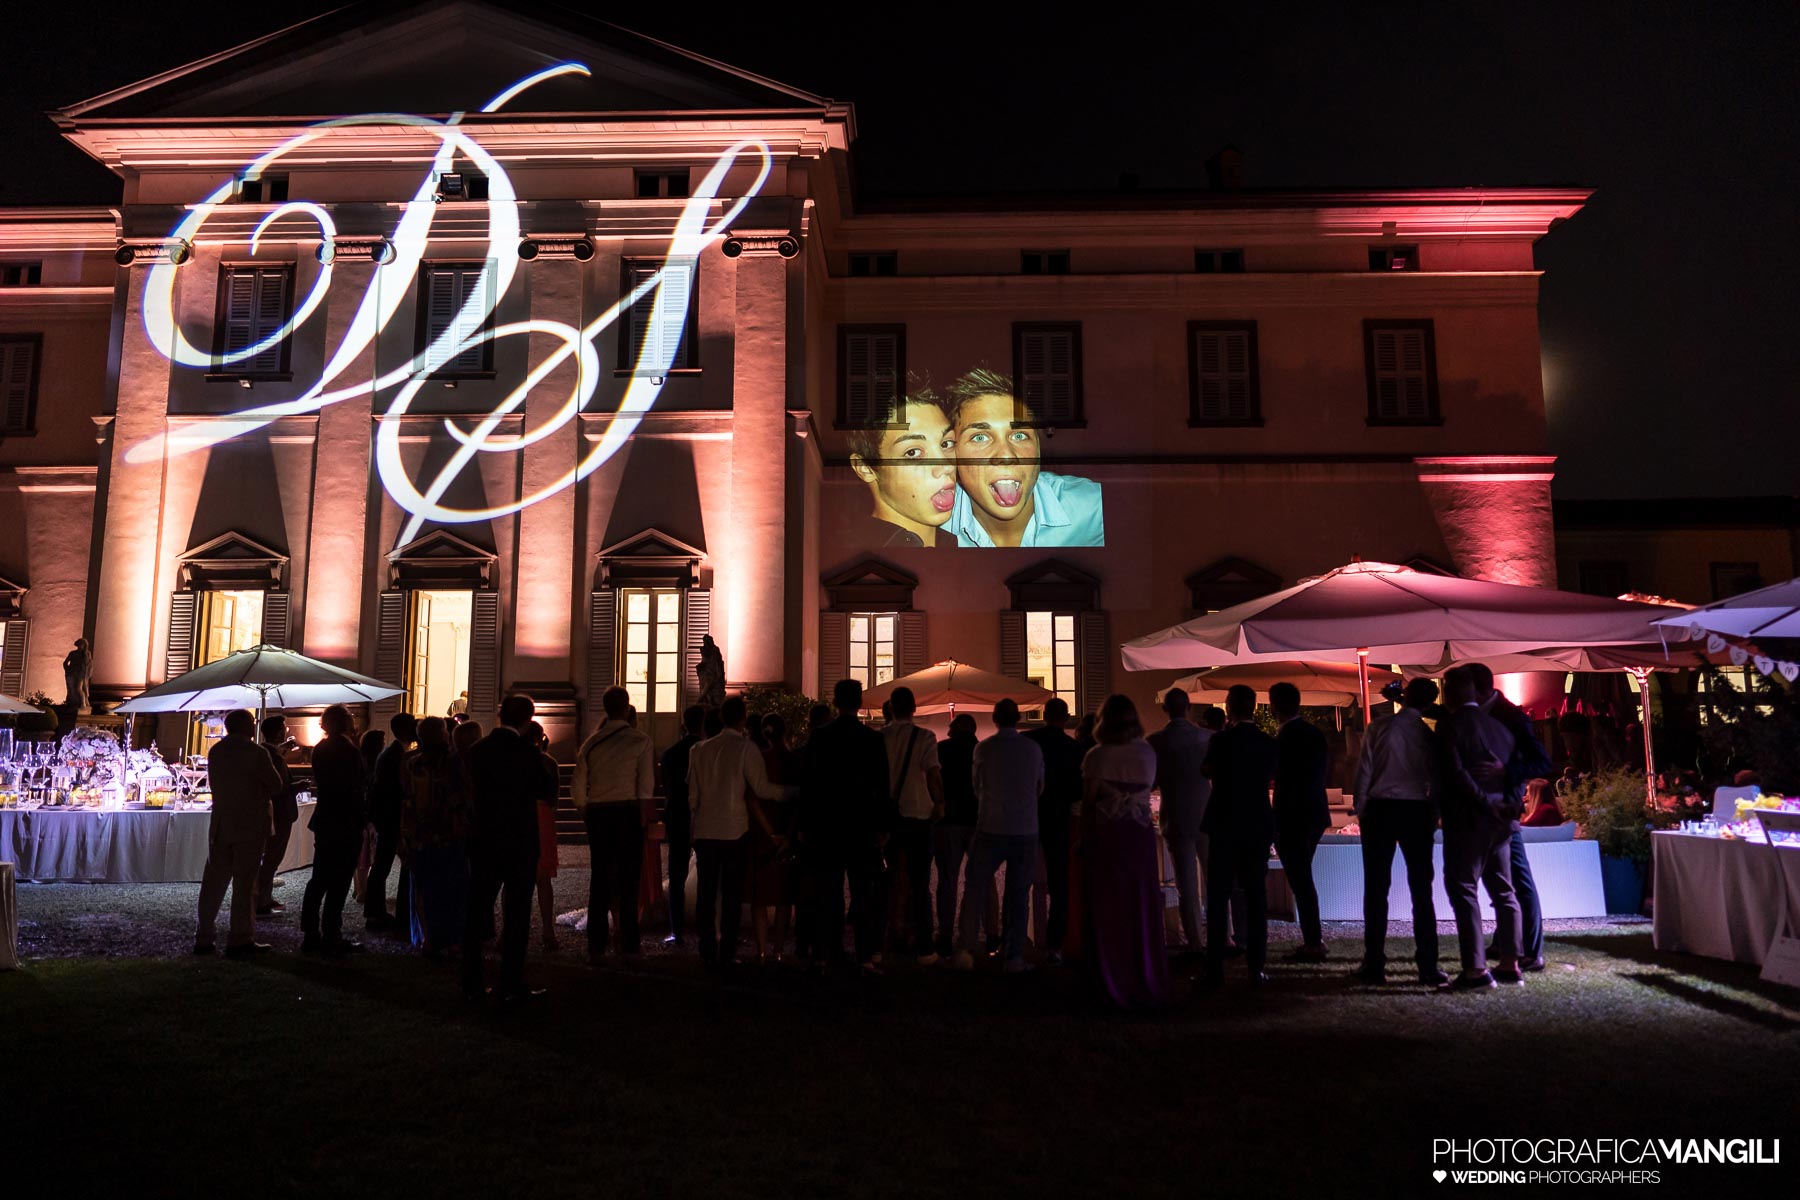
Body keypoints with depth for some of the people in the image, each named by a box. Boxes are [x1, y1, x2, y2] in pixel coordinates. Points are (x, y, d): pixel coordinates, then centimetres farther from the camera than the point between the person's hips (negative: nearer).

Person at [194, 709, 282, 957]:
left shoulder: (215, 751, 8)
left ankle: (203, 937, 16)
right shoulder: (255, 753, -14)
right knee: (244, 882, -1)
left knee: (214, 880, 11)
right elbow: (276, 785, -9)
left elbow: (216, 783, 15)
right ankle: (240, 940, 3)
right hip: (250, 825, -6)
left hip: (220, 824, 6)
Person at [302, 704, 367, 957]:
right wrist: (363, 818, -7)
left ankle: (310, 936, 17)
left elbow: (320, 784, 13)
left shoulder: (320, 749, 7)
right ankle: (331, 938, 1)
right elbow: (356, 791, -17)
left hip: (324, 820, 8)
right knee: (338, 883, -2)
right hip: (347, 823, -8)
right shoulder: (350, 751, -16)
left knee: (319, 880, 13)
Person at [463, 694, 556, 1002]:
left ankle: (472, 984, 16)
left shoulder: (477, 750, 1)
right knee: (516, 914, 2)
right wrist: (545, 766, 5)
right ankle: (512, 985, 4)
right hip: (520, 841, -4)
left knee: (477, 912, 11)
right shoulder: (528, 752, -13)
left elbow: (473, 791, 11)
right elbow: (548, 793, -7)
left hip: (483, 840, 5)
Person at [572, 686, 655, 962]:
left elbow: (579, 786, 6)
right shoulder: (640, 740, -3)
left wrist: (586, 815, 15)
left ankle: (596, 946, 10)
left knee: (599, 877, 8)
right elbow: (646, 785, -6)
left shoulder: (591, 742, 7)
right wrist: (644, 818, 2)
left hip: (597, 813, 3)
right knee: (628, 877, 3)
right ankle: (628, 944, 4)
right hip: (628, 812, -3)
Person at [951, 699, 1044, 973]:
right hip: (1026, 830, 2)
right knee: (1018, 894, 8)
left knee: (973, 889, 7)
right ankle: (1014, 957, 8)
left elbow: (978, 787, 9)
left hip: (991, 829, -2)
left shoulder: (984, 748, -4)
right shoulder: (1034, 748, 1)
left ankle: (967, 951, 2)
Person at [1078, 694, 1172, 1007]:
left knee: (1109, 910, 6)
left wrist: (1085, 840, 1)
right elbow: (1148, 788, 13)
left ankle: (1116, 983, 11)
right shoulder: (1147, 752, 2)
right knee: (1143, 908, 12)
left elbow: (1088, 802, -6)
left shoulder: (1097, 755, -7)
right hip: (1141, 833, 3)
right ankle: (1148, 981, 20)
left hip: (1106, 835, -3)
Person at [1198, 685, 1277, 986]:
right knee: (1255, 895, 9)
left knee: (1218, 896, 2)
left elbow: (1206, 770, 4)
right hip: (1258, 826, 3)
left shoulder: (1221, 739, -12)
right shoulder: (1269, 743, 0)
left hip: (1224, 826, -3)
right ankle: (1256, 967, 9)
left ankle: (1215, 968, 2)